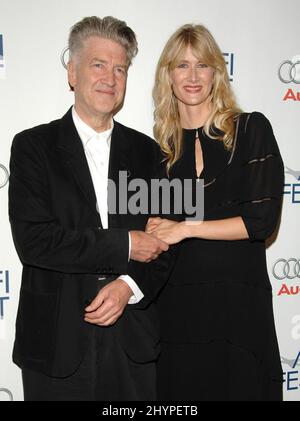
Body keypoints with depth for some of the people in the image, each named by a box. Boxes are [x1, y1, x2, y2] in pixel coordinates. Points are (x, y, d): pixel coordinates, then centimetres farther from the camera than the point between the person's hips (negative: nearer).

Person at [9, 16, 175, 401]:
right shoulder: (33, 146, -2)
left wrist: (129, 286, -12)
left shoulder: (146, 151, 8)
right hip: (57, 341, -2)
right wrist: (124, 246, -13)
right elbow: (33, 241, -13)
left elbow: (162, 242, 6)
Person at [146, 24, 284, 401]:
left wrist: (186, 228, -9)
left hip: (238, 300, -2)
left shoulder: (250, 129, -1)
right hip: (175, 302, 3)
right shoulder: (160, 147, 9)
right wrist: (153, 231, -2)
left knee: (238, 387, 5)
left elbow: (263, 220, -9)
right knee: (179, 393, 8)